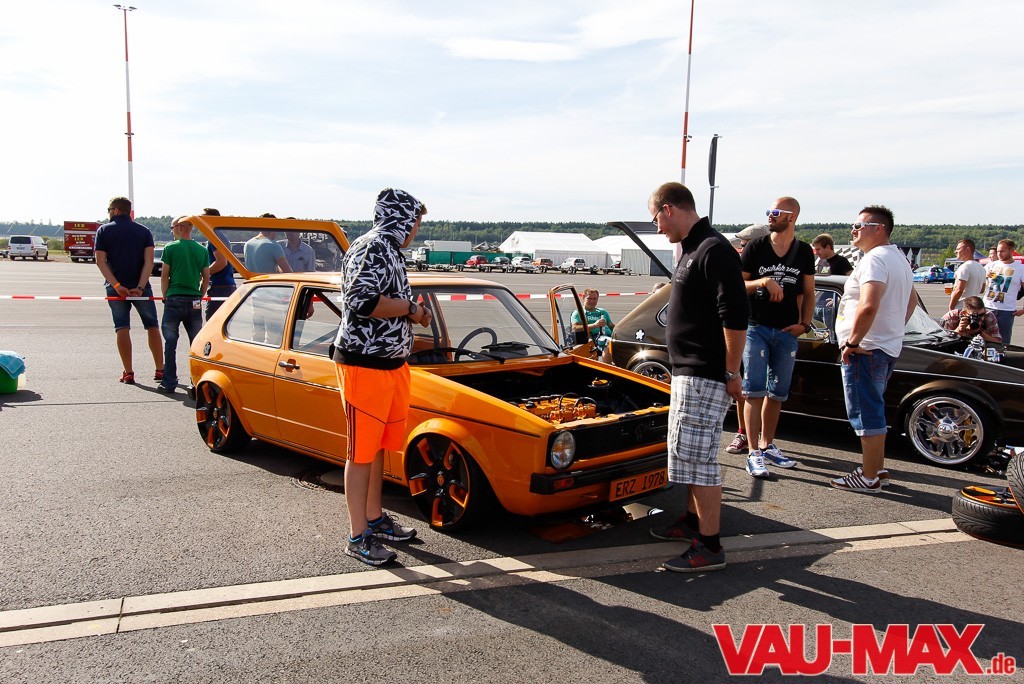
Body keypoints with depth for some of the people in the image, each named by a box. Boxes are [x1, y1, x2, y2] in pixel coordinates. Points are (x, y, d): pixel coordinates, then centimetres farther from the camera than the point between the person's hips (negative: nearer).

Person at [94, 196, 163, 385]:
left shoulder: (104, 230, 2)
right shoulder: (144, 231, 4)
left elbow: (101, 261, -8)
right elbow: (149, 261, -8)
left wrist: (117, 286, -14)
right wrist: (140, 287, -14)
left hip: (116, 288, 0)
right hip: (141, 287, 0)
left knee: (122, 328, 5)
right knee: (152, 326, 9)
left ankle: (128, 372, 3)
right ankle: (160, 369, 7)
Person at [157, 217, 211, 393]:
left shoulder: (170, 248, -3)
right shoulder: (202, 250, 6)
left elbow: (164, 275, -2)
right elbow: (206, 278, 7)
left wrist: (165, 296, 9)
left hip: (174, 300, -3)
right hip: (195, 302, 3)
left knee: (170, 342, 4)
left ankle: (169, 383, 5)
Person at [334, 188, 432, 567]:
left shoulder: (388, 249, 14)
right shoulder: (372, 248, -16)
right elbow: (363, 301, -28)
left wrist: (411, 312, 7)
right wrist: (409, 308, -17)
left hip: (390, 365, 10)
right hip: (365, 365, -10)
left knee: (378, 446, 18)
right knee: (361, 451, -2)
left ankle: (374, 518, 31)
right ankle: (358, 537, 8)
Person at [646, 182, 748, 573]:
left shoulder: (714, 250, -18)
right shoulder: (692, 250, 14)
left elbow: (735, 316, -23)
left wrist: (732, 373, -20)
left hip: (706, 376, -11)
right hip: (688, 371, 11)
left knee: (698, 456, -7)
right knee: (689, 452, 20)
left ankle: (709, 548, 2)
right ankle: (693, 521, 35)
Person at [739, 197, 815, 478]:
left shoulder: (804, 252, 8)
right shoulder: (755, 247, -1)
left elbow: (808, 292, 14)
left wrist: (804, 324, 2)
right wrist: (762, 281, -19)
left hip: (787, 331, 4)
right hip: (756, 328, -3)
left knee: (777, 393, 12)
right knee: (754, 391, -6)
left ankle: (767, 445, 25)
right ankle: (754, 453, -3)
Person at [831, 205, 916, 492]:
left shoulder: (875, 259, -17)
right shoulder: (898, 258, 17)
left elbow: (868, 307, -30)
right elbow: (911, 301, 29)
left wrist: (852, 342, -21)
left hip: (865, 350, -11)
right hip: (888, 347, 11)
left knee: (866, 413, -4)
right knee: (873, 411, 19)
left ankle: (869, 478, 3)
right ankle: (877, 469, 28)